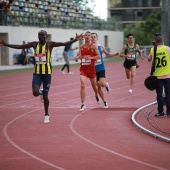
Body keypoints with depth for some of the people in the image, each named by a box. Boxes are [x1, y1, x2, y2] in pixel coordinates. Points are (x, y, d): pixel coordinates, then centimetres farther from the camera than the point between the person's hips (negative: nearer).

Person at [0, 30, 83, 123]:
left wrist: (75, 40, -29)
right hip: (37, 73, 2)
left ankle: (46, 115, 22)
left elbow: (63, 44, -16)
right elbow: (19, 46, 9)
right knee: (35, 93, -17)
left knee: (45, 95, 3)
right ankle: (41, 92, 22)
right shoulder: (34, 44, 4)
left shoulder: (50, 44, -5)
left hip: (47, 73, -2)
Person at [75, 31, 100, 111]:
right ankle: (83, 104, -16)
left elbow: (98, 56, -10)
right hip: (83, 68, 1)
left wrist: (90, 57, -25)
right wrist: (78, 57, -4)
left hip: (91, 68, -1)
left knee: (94, 85, 18)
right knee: (82, 85, -16)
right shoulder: (81, 47, 6)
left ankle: (96, 96, 52)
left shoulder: (93, 46, -6)